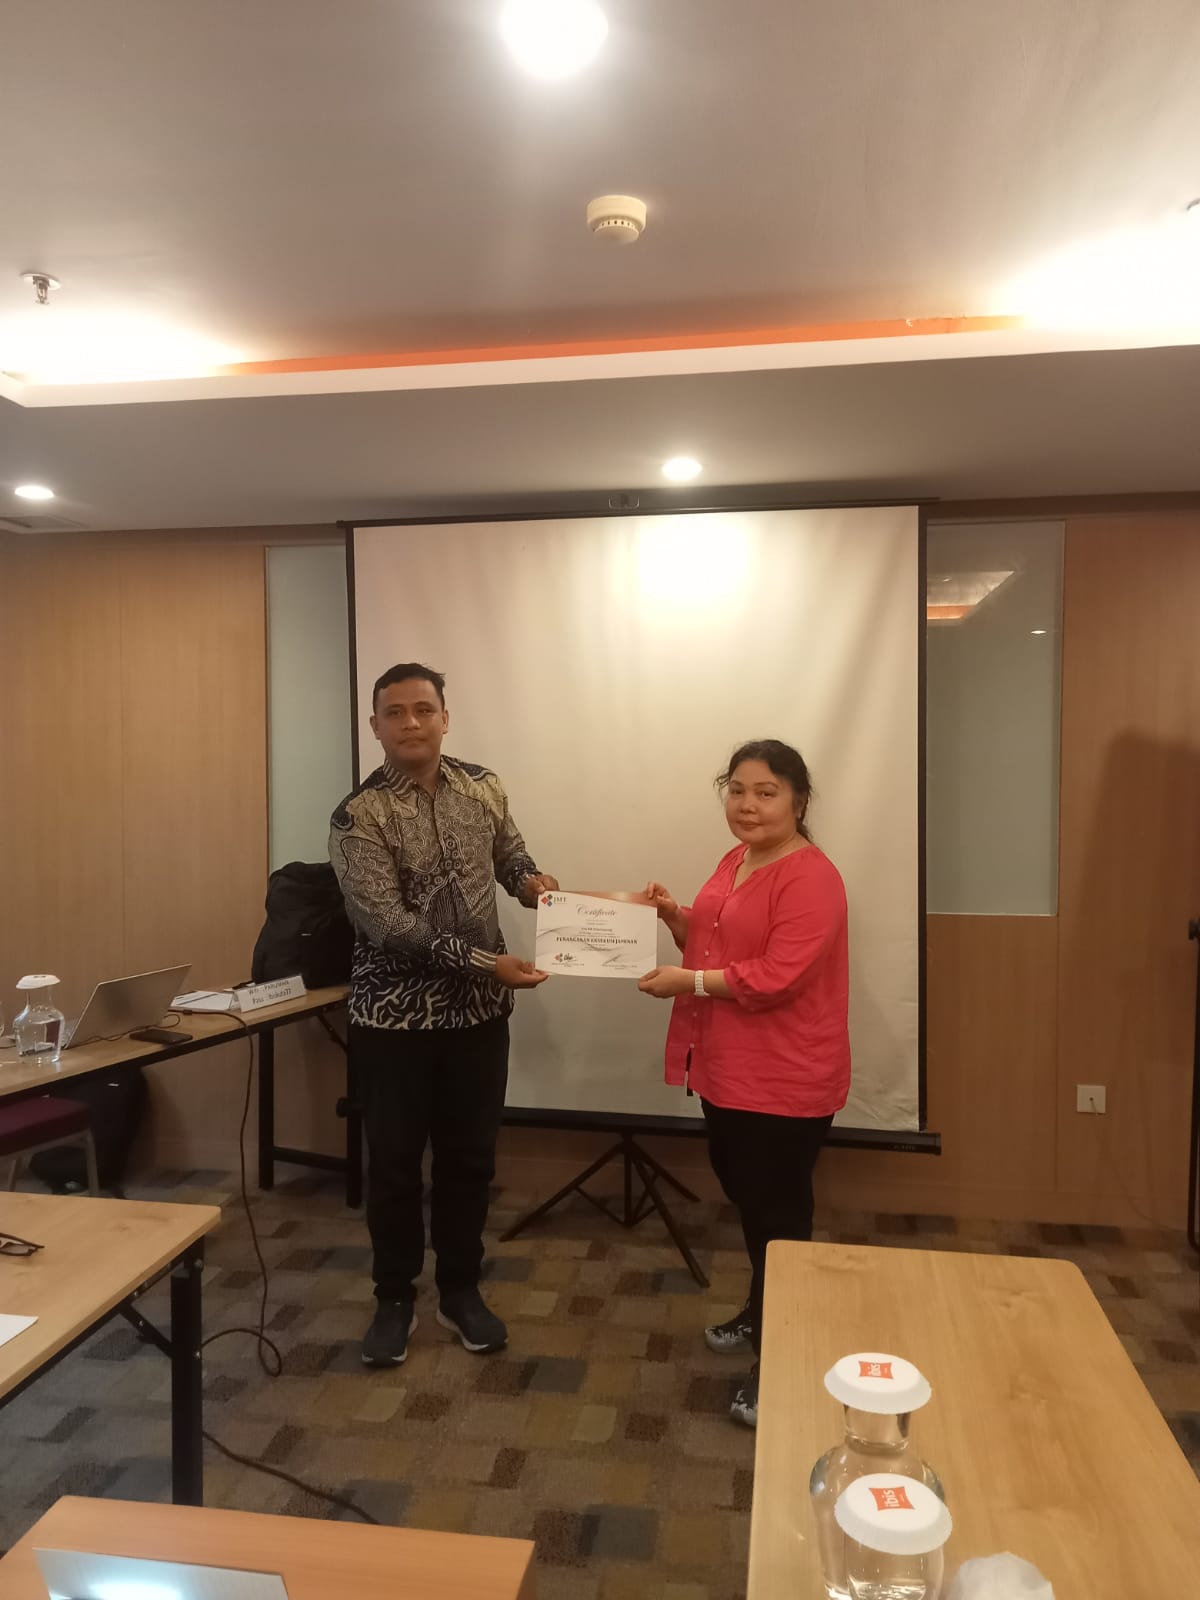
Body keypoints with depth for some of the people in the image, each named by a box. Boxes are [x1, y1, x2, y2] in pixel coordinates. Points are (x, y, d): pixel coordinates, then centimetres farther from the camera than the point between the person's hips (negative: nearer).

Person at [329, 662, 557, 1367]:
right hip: (395, 1015, -3)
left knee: (471, 1157, 14)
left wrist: (534, 881, -9)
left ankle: (461, 1289, 34)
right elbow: (385, 924, -21)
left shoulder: (486, 788, 1)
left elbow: (512, 859, 16)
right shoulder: (359, 816, -14)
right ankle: (395, 1298, 31)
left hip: (479, 1011, 4)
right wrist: (485, 961, -26)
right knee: (395, 1161, 10)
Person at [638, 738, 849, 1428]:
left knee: (778, 1215, 4)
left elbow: (776, 977, -27)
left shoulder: (810, 878, -20)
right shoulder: (735, 861, 9)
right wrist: (677, 918, 1)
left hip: (784, 1083, -9)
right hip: (729, 1072, 9)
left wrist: (689, 982, -21)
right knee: (745, 1196, 23)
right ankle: (763, 1314, 44)